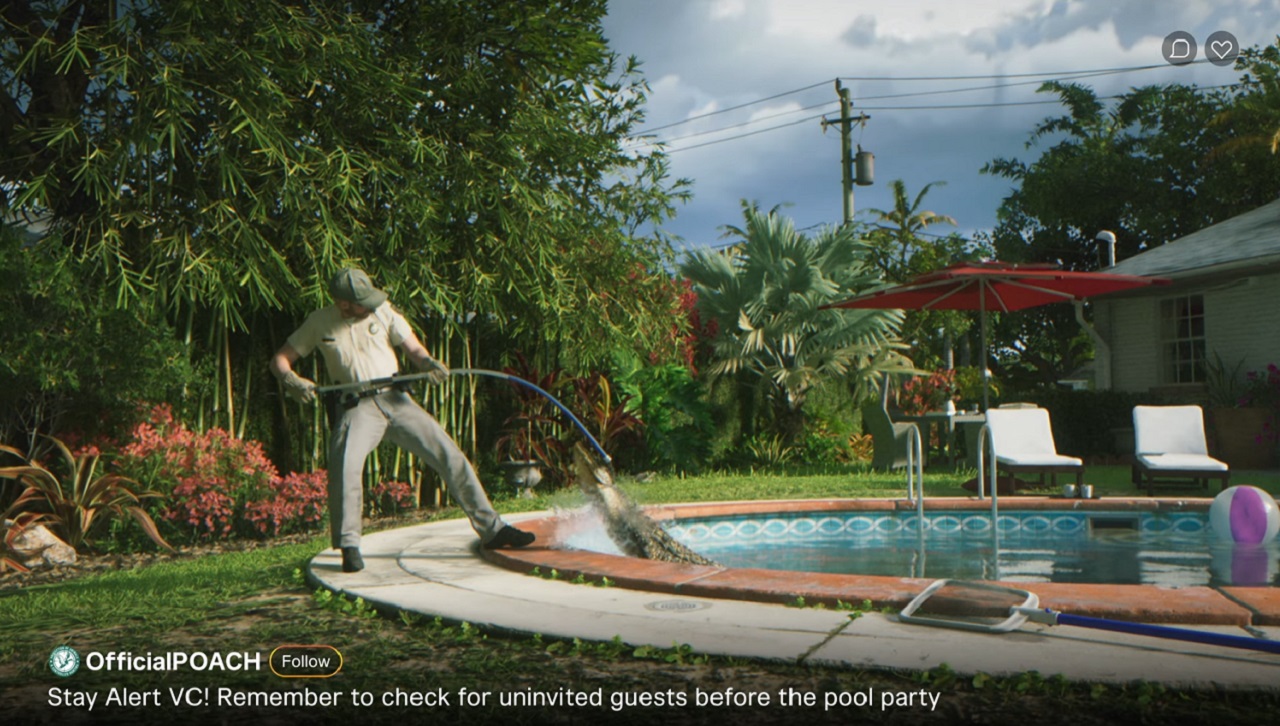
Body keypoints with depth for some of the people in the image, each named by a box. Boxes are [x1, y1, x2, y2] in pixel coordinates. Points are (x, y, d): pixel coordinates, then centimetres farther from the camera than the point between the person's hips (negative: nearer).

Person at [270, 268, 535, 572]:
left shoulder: (382, 311, 3)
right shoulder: (320, 323, 1)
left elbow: (413, 347, 3)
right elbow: (280, 359, 5)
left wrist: (428, 362, -20)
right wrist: (291, 380, -17)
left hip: (395, 399, 2)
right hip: (356, 407, -2)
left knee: (450, 455, -3)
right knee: (345, 466, -28)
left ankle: (492, 529, 6)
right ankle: (349, 547, -11)